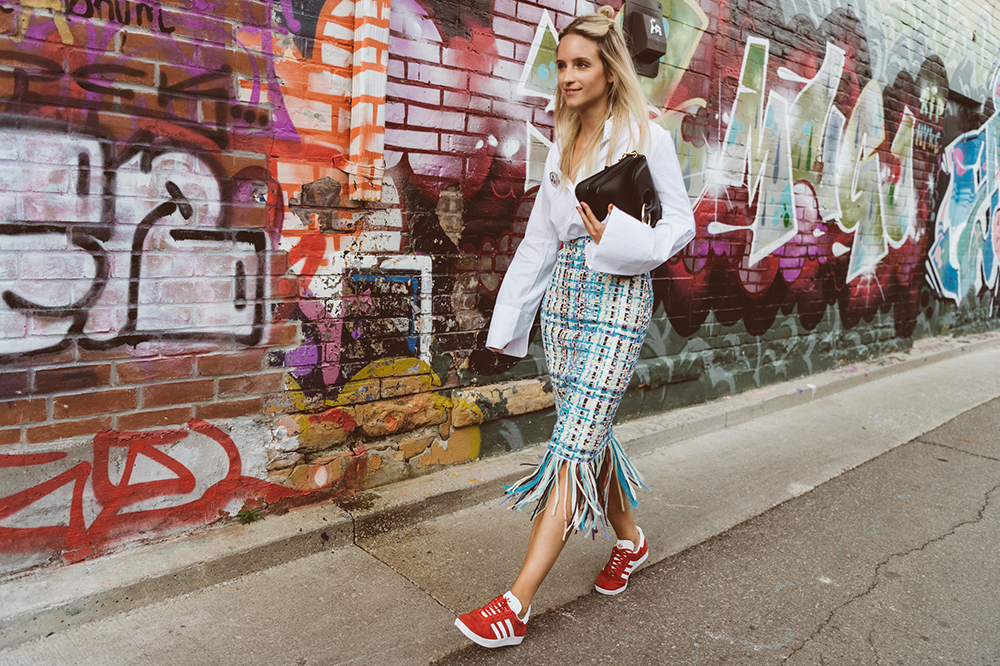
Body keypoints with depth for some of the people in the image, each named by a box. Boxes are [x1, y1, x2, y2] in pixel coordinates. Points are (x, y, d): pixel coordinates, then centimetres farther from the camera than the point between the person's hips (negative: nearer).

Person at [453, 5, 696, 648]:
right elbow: (539, 239, 14)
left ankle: (517, 603, -9)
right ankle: (630, 539, 36)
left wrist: (620, 236, -18)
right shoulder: (562, 148, 14)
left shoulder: (647, 137, -2)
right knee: (589, 432, 12)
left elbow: (681, 222, 0)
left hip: (619, 295, -6)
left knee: (574, 444, -11)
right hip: (564, 292, 6)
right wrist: (507, 321, 11)